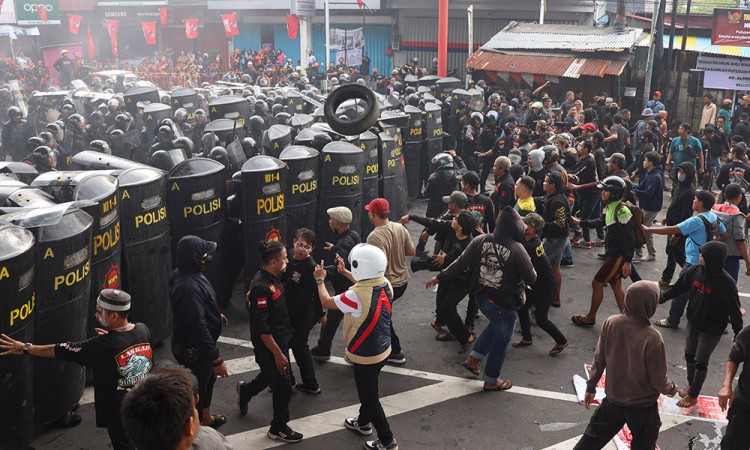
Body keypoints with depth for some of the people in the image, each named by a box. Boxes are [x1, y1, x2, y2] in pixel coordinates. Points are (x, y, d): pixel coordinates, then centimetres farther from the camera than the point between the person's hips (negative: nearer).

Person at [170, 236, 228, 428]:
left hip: (193, 343, 11)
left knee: (208, 379, 30)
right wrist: (216, 360, -29)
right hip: (194, 350, -11)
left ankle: (207, 418, 52)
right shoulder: (189, 287, -35)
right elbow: (198, 327, -34)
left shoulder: (183, 274, -3)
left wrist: (215, 314, 28)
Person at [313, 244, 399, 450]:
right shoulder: (385, 284, -11)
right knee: (368, 391, 29)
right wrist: (345, 272, 21)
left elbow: (326, 302, -14)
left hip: (365, 356, -8)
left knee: (370, 398, 11)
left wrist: (320, 280, 3)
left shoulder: (356, 296, -33)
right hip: (382, 349, 8)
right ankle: (363, 422, 51)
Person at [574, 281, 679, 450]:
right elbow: (658, 379, -16)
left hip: (613, 398, 4)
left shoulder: (611, 323, -16)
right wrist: (671, 388, 6)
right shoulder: (652, 337, -28)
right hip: (643, 405, -3)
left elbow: (599, 360, -4)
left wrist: (591, 386, 11)